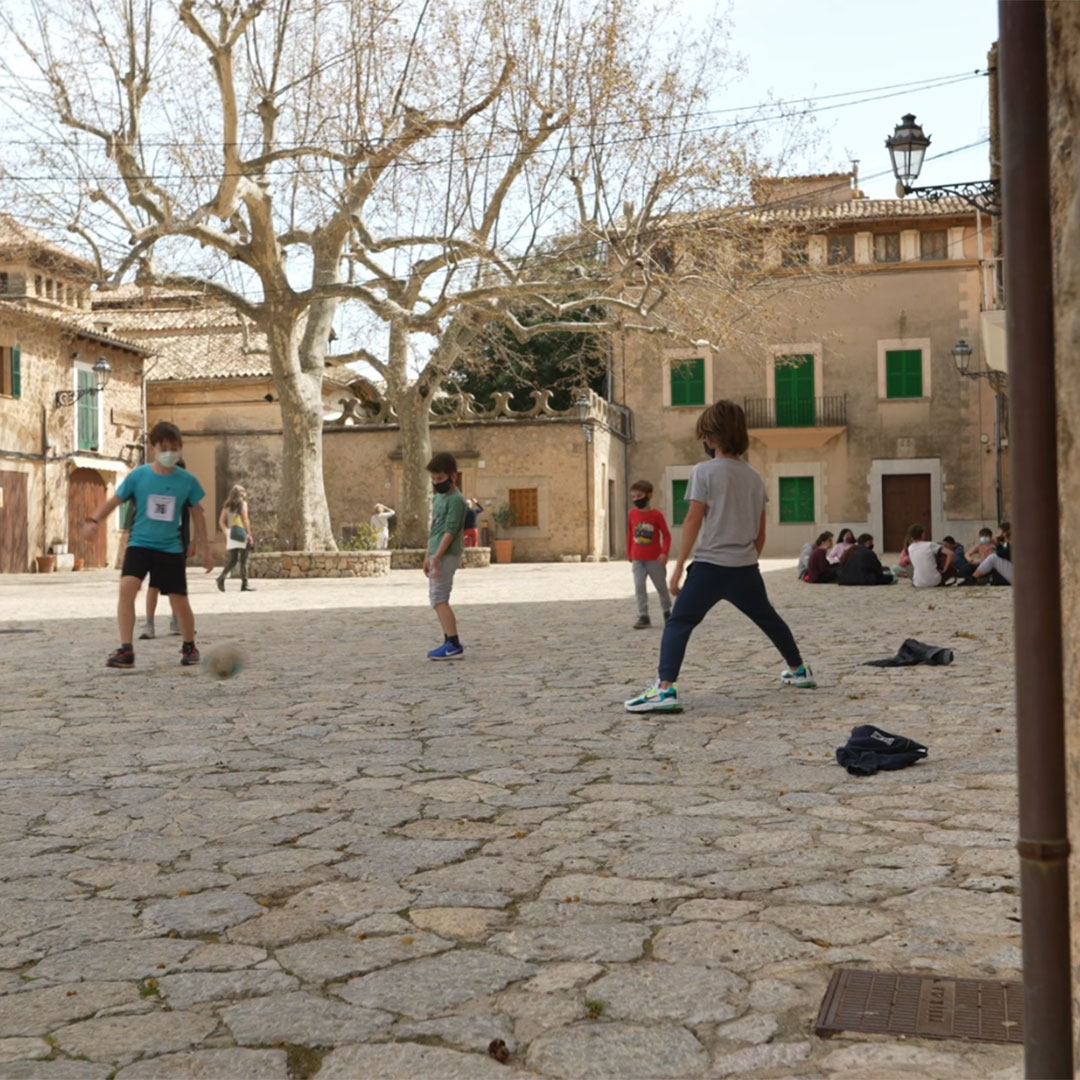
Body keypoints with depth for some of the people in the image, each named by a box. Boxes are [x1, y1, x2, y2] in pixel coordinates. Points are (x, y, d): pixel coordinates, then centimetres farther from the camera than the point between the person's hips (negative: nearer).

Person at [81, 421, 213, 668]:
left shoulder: (187, 480, -5)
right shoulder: (137, 476, -7)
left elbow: (198, 515, 5)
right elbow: (114, 500, 0)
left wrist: (204, 550, 6)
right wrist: (94, 520, -18)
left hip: (171, 549, 0)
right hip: (139, 544, 0)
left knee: (179, 600, 2)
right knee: (126, 587, -22)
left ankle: (189, 647, 28)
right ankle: (126, 650, -16)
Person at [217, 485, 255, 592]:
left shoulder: (227, 505, 14)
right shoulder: (242, 503, -1)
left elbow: (221, 521, 13)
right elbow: (245, 520, -9)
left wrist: (226, 533, 18)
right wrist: (249, 535, -8)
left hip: (230, 534, 5)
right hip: (241, 533, -5)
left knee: (232, 559, 6)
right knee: (243, 560, 0)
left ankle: (222, 577, -17)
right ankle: (244, 584, 1)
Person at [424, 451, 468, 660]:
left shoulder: (456, 499, -12)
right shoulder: (438, 497, 17)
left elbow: (450, 531, -18)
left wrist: (437, 557, -23)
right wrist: (428, 556, 19)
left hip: (447, 554, -10)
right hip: (437, 554, 10)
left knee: (439, 598, -13)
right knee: (437, 598, 12)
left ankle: (454, 646, -13)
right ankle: (450, 642, 17)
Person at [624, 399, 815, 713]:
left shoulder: (705, 471, -7)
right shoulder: (755, 477, 10)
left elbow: (693, 521, -11)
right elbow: (760, 533, 14)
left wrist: (678, 567, -8)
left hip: (711, 565, -6)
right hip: (746, 568, 6)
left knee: (678, 623, -7)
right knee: (768, 619, 26)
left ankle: (665, 689, -24)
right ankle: (799, 670, 43)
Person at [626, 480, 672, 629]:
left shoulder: (657, 514, -11)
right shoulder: (632, 514, -1)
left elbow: (666, 534, -7)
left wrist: (664, 553, -17)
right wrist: (629, 554, 14)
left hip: (655, 559, -2)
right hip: (638, 560, 2)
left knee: (661, 587, 11)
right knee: (639, 588, -7)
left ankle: (667, 612, 30)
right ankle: (643, 617, -2)